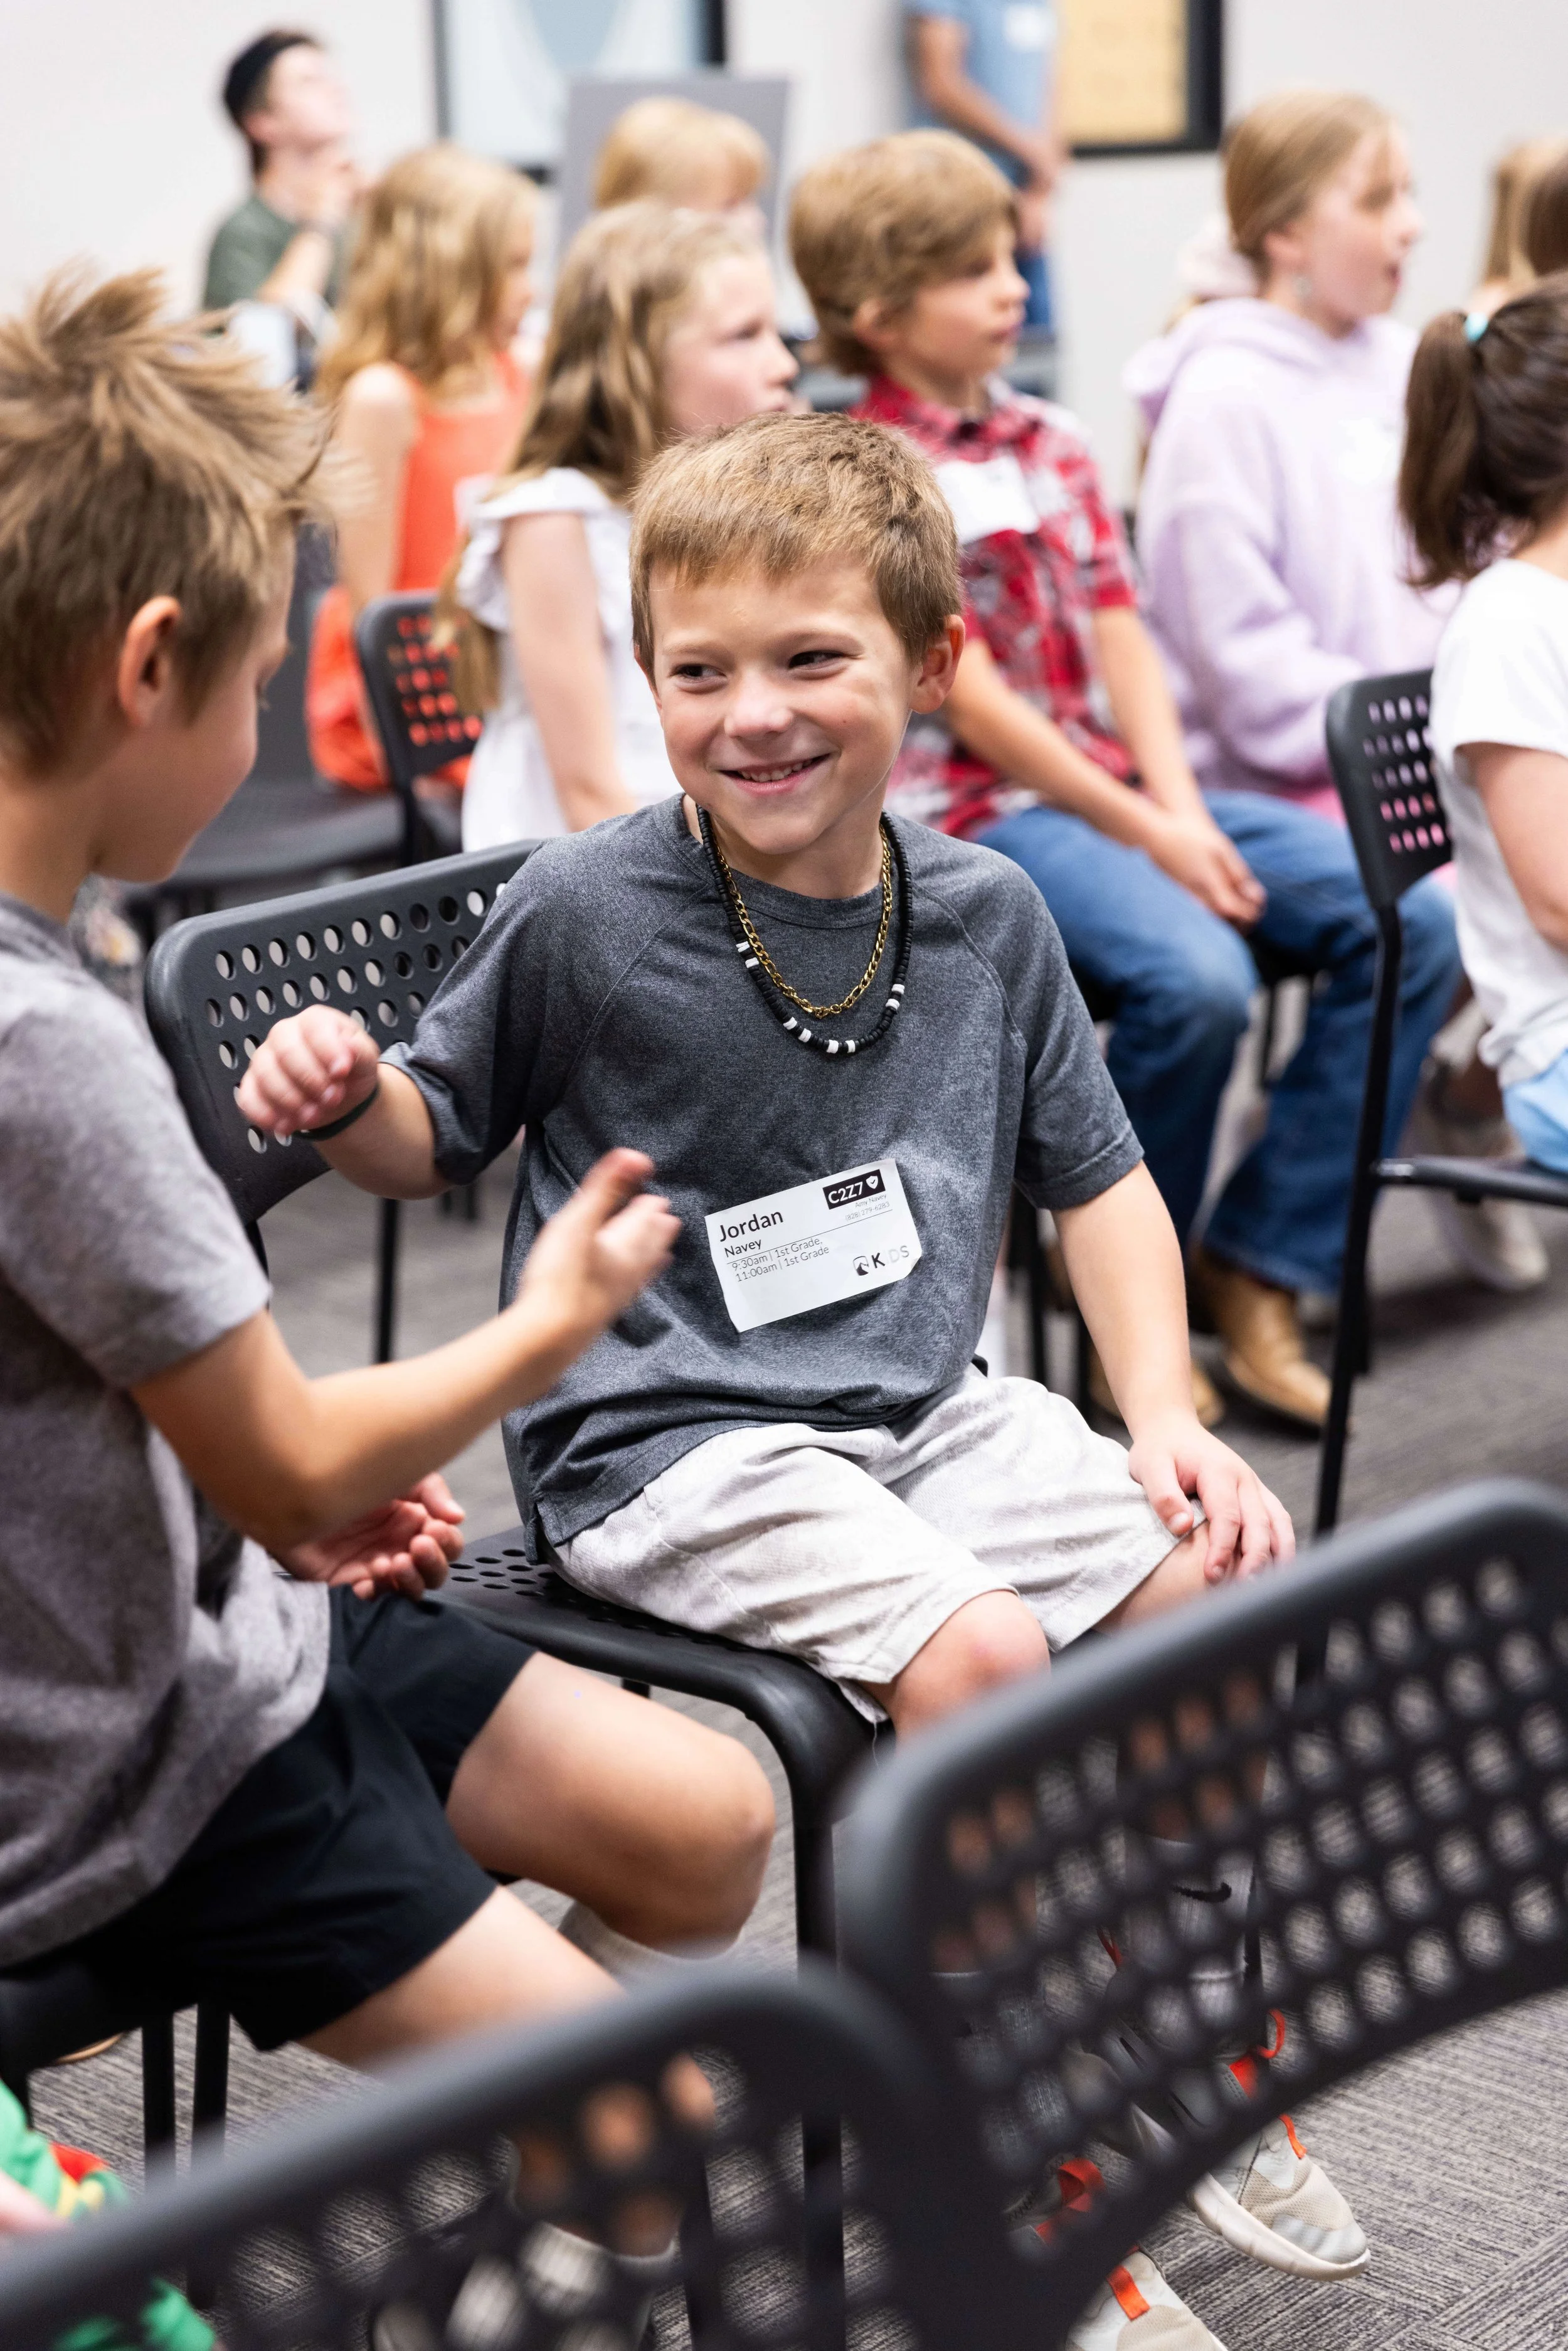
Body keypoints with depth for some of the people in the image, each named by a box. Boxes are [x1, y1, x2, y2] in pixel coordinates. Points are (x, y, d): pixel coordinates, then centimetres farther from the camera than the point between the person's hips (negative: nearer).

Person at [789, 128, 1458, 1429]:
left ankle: (1259, 1270, -5)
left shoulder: (1052, 443, 15)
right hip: (980, 811, -7)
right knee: (1195, 976, -34)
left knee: (1414, 920, -9)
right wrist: (1145, 835, -14)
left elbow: (1122, 638, 11)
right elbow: (968, 696, -13)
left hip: (1126, 783, 8)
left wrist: (1182, 807, -5)